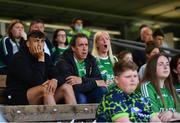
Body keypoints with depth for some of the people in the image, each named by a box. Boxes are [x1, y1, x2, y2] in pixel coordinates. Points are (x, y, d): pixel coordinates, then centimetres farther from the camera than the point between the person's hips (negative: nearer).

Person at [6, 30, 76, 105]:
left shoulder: (46, 57, 8)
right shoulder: (19, 58, -14)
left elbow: (56, 75, 0)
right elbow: (36, 82, -23)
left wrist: (54, 80, -23)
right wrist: (41, 60, -22)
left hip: (41, 99, 7)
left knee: (66, 87, -11)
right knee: (46, 89, -33)